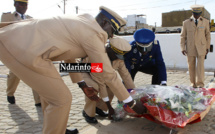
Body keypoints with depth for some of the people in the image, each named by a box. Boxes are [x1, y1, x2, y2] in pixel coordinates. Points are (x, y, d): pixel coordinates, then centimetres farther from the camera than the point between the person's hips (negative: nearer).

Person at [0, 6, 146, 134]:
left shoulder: (79, 23, 19)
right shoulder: (93, 33, -8)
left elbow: (68, 54, 28)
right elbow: (107, 74, -5)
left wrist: (83, 85, 33)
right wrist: (132, 103, 6)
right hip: (22, 48, -11)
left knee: (51, 90, 24)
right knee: (62, 98, -2)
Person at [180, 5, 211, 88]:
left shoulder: (205, 22, 6)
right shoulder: (186, 23, 3)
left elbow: (208, 35, 11)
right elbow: (183, 36, 5)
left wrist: (207, 47, 7)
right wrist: (182, 48, -3)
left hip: (201, 47, 0)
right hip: (190, 48, 0)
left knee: (200, 65, -9)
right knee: (191, 66, 3)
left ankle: (200, 83, -2)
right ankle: (193, 83, 15)